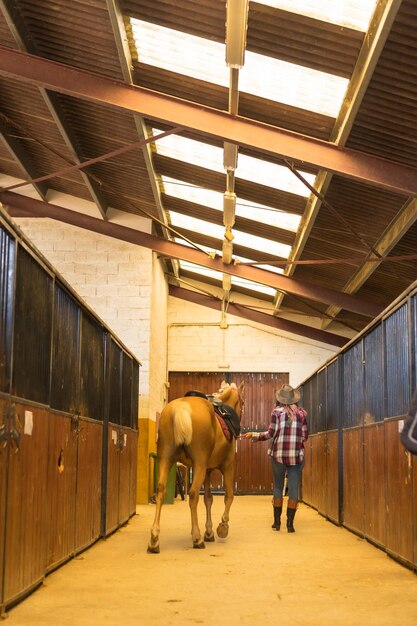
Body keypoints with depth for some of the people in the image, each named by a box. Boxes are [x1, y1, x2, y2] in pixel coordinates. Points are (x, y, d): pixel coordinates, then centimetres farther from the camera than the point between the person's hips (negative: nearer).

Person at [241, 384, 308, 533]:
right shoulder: (302, 413, 2)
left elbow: (271, 433, -7)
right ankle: (290, 523, 1)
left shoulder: (277, 411, -3)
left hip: (278, 454, 0)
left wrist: (253, 435, 5)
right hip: (297, 455, 0)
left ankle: (277, 521, 17)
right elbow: (305, 436, 3)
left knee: (278, 487, 13)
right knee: (293, 489, 3)